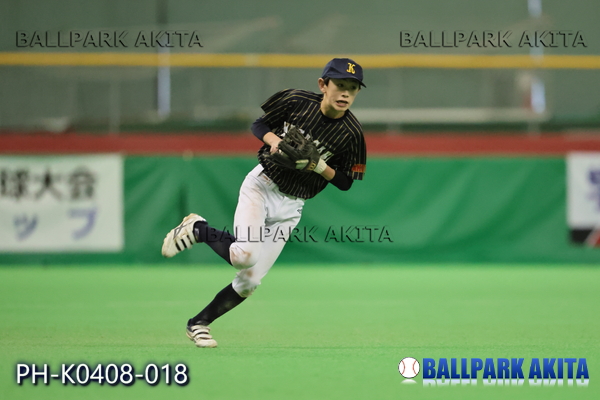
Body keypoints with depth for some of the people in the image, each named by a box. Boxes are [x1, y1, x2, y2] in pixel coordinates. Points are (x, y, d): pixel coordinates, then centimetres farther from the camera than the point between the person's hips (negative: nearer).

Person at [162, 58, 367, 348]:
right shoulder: (297, 101, -10)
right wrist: (274, 140, -17)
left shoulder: (351, 134, -11)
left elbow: (345, 182, -2)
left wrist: (318, 165, -20)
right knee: (244, 255, -25)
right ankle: (196, 229, 2)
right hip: (262, 184, -2)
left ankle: (199, 324, 16)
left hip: (290, 206, 2)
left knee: (250, 280, -2)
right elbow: (258, 125, 5)